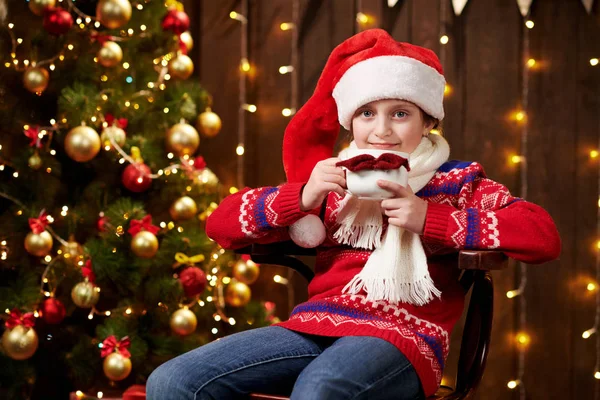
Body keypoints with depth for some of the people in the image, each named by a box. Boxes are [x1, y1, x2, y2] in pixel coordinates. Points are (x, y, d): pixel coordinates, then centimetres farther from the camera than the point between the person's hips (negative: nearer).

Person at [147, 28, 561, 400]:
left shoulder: (458, 183, 12)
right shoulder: (332, 182, 20)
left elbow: (545, 236, -6)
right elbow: (221, 224, 14)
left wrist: (429, 218, -9)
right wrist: (301, 197, -3)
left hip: (401, 337, -4)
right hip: (313, 326, 5)